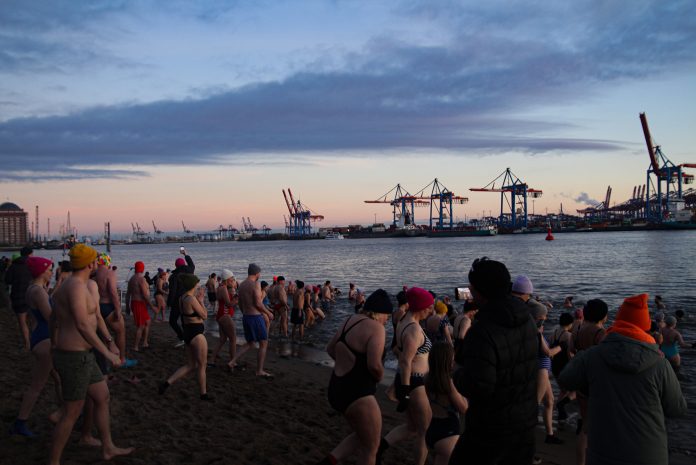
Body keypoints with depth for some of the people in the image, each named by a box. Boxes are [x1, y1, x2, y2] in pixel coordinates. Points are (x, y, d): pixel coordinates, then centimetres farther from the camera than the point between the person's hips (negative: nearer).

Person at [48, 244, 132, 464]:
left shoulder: (69, 285, 11)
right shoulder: (76, 286, -22)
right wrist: (107, 353, -28)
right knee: (72, 413, 3)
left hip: (82, 356, 10)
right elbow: (82, 325, -32)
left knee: (103, 397, 20)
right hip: (75, 359, -10)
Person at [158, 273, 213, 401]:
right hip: (196, 334, -9)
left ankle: (167, 382, 9)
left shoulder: (181, 298, 7)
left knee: (190, 366, 17)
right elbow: (204, 316, -12)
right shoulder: (192, 299, -20)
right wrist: (201, 301, -1)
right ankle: (204, 394, 18)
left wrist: (197, 299, 15)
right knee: (202, 365, 7)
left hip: (187, 332, 9)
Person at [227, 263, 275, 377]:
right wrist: (268, 313, -6)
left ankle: (232, 361, 8)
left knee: (250, 343, 20)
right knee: (263, 343, 5)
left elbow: (240, 305, 15)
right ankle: (259, 371, 8)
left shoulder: (241, 285, 10)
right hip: (256, 317, -8)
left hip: (245, 317, 8)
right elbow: (258, 303, -19)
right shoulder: (255, 284, -15)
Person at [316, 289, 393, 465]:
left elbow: (330, 349, 19)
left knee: (361, 438, 25)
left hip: (337, 388, 9)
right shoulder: (375, 328, -17)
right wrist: (379, 377, -6)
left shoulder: (350, 320, 9)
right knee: (370, 449, 8)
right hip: (356, 394, -9)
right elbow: (375, 365, -27)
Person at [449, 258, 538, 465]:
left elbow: (477, 387, -29)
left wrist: (458, 375, -8)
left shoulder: (483, 332, -27)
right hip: (525, 424, 7)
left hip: (491, 429, -7)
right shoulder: (527, 321, -1)